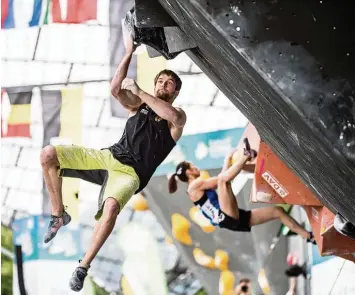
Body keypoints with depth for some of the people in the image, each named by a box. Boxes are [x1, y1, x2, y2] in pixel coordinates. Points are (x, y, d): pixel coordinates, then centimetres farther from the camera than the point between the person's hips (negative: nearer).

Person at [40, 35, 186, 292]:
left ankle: (83, 267, -28)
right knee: (48, 154, -14)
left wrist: (139, 92, -11)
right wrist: (129, 54, -3)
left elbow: (174, 117, -17)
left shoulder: (178, 116, 11)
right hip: (109, 157, 5)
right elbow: (116, 89, 3)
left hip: (131, 173, -5)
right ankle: (59, 215, 2)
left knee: (111, 206, -40)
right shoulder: (140, 104, 21)